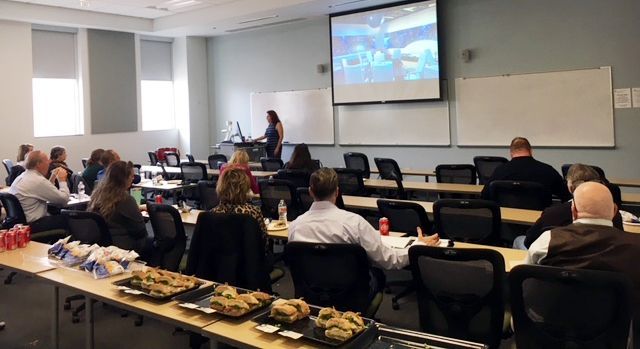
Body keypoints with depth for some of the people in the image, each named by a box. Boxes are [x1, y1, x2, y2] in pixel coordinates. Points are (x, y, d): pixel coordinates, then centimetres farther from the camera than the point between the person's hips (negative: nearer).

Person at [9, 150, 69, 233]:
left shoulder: (22, 176, 9)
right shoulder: (38, 180, -20)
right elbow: (64, 199, -16)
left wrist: (52, 178, 11)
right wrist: (62, 180, -2)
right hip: (31, 225, -10)